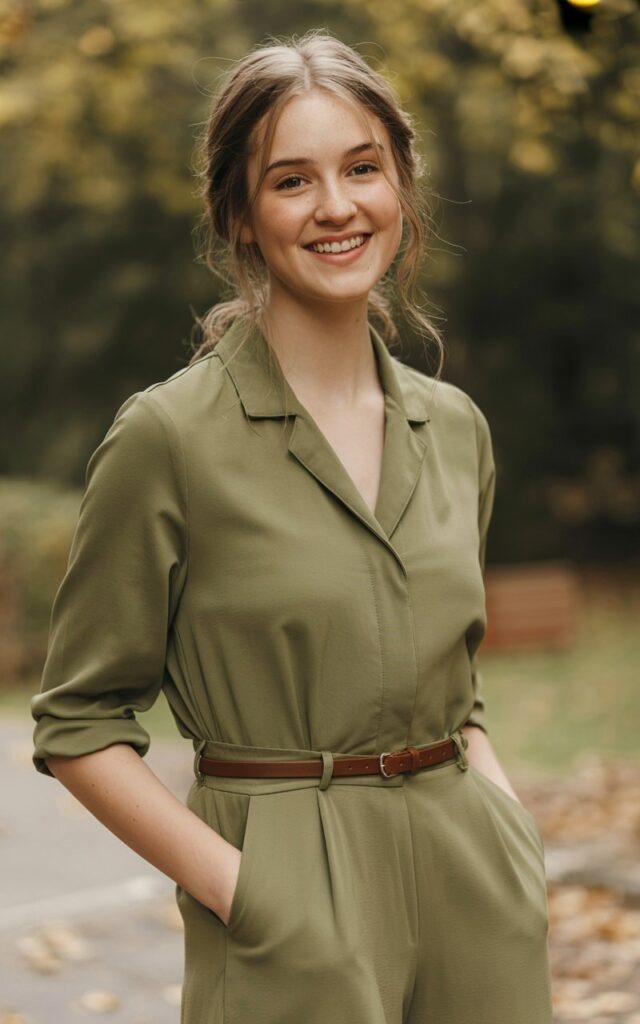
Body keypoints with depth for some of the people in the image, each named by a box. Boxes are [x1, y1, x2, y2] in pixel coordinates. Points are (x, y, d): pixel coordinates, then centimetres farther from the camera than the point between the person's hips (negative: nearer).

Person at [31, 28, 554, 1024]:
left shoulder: (454, 427, 6)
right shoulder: (168, 438, -10)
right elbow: (78, 723, -5)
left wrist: (506, 812, 2)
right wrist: (235, 883, -13)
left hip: (478, 893, 5)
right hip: (296, 905, -5)